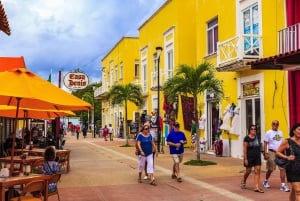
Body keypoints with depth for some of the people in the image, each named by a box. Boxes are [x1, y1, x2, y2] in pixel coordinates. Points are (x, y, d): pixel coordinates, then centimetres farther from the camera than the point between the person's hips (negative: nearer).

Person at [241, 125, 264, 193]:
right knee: (248, 171, 8)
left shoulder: (256, 137, 7)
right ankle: (243, 182, 36)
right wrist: (245, 159, -13)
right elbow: (245, 149, -10)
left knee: (257, 171, -4)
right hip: (249, 157, -4)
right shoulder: (247, 138, -8)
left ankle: (256, 187, -4)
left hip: (257, 157, 4)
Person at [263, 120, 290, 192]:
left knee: (282, 168, -6)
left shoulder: (280, 133, 13)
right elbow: (265, 144, -5)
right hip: (272, 153, -4)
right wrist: (265, 153, -13)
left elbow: (282, 143, 19)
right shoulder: (268, 133, -2)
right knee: (270, 169, 6)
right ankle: (266, 181, 28)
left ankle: (283, 185, -3)